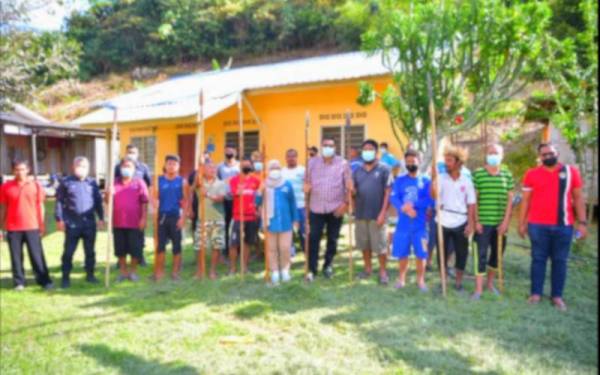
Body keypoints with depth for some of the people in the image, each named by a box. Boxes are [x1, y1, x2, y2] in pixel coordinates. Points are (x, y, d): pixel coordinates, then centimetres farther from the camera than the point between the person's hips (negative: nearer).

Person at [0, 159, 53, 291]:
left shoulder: (35, 185, 2)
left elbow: (40, 206, 6)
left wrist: (42, 225, 4)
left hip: (32, 227, -1)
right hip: (13, 228, 1)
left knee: (37, 255, 2)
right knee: (16, 256, 6)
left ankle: (45, 281, 7)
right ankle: (19, 282, 16)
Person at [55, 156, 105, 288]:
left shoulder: (92, 183, 9)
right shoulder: (66, 182, 2)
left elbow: (98, 201, 12)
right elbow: (59, 201, 2)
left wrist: (101, 217, 7)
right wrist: (59, 219, -4)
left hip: (89, 223, 3)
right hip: (72, 223, -2)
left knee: (90, 251, 10)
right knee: (68, 251, 2)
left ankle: (90, 274, 22)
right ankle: (66, 277, 12)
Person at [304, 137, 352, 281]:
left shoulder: (342, 163, -1)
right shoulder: (312, 162, 5)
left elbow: (349, 185, -1)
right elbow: (307, 181, 9)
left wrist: (346, 203, -11)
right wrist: (306, 187, -15)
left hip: (336, 208, -1)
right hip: (316, 208, 1)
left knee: (332, 239, 10)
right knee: (313, 238, -2)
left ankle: (328, 265, 28)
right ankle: (312, 269, 6)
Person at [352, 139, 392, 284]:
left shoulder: (384, 170, -3)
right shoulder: (357, 171, 10)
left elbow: (388, 193, -7)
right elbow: (353, 192, 11)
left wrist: (383, 213, -13)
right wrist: (351, 191, -13)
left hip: (377, 214, -4)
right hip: (360, 214, 4)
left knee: (380, 245, 1)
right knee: (364, 244, 13)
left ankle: (383, 271, 14)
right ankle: (368, 268, 28)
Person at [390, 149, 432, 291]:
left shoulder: (426, 181, 1)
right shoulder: (399, 180, 5)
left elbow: (429, 200, -9)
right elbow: (393, 198, -6)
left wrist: (413, 205, -21)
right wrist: (404, 208, -24)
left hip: (420, 225, -1)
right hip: (403, 224, 1)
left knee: (421, 253, 4)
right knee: (402, 253, 8)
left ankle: (420, 279, 21)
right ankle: (401, 278, 26)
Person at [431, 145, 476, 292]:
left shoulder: (466, 181, 0)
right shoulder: (441, 178, -2)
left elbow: (471, 204, 1)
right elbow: (434, 196, -18)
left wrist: (471, 223, -5)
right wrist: (433, 178, -26)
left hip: (460, 223, 0)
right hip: (443, 222, 0)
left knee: (461, 253, 7)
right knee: (442, 253, 7)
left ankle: (458, 281, 23)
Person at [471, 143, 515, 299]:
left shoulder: (507, 174, 6)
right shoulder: (477, 174, -2)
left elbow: (509, 199, 5)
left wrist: (506, 221, -3)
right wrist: (476, 221, -8)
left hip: (500, 223, 3)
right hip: (483, 222, -3)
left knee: (498, 253, 13)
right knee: (481, 254, -2)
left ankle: (490, 283, 31)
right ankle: (478, 289, 3)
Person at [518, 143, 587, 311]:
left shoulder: (571, 172, 4)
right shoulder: (531, 174, 2)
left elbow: (578, 198, 5)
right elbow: (526, 200, 5)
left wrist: (582, 222, -1)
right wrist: (521, 223, 3)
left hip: (563, 225, 1)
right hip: (538, 225, -1)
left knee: (560, 261, 7)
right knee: (538, 259, 7)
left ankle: (557, 295, 17)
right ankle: (536, 293, 17)